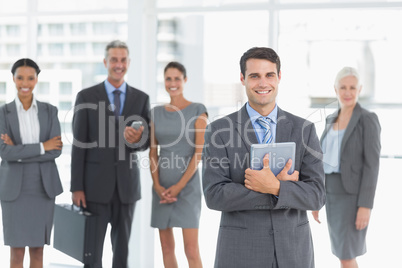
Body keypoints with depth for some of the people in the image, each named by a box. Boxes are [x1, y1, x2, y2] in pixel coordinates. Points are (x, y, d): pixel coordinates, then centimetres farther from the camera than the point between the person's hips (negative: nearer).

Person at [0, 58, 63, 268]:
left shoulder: (50, 111, 4)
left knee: (38, 249, 7)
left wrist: (19, 152, -15)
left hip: (43, 186, 2)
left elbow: (56, 150, -8)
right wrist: (42, 147, -16)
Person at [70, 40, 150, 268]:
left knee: (122, 250, 10)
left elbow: (146, 142, 7)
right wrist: (77, 187, -7)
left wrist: (137, 140, -18)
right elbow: (79, 144, -2)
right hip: (95, 185, -2)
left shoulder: (141, 98, 6)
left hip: (127, 184, 2)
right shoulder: (86, 97, 0)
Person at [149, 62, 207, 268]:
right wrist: (157, 186, -7)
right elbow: (153, 152, 7)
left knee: (191, 250, -9)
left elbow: (199, 152, -9)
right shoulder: (157, 113, 9)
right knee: (167, 248, 7)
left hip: (187, 185, -4)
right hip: (162, 187, 5)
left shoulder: (198, 110, -3)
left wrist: (179, 186, -15)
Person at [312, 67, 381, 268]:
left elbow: (372, 165, -14)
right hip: (333, 192, 7)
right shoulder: (332, 120, 11)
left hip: (354, 193, -7)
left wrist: (366, 206, -19)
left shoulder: (369, 120, -11)